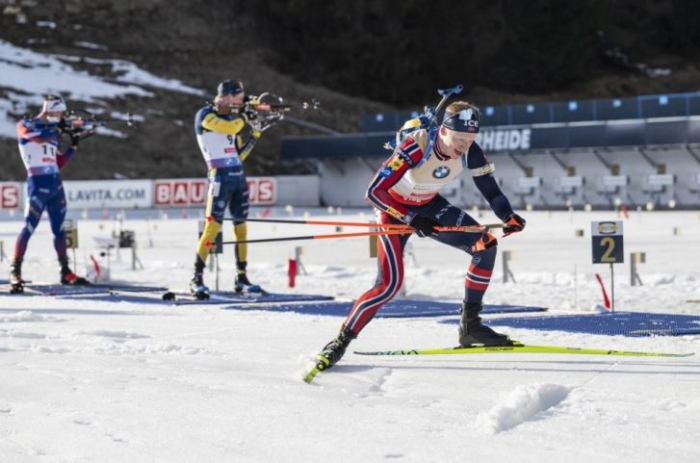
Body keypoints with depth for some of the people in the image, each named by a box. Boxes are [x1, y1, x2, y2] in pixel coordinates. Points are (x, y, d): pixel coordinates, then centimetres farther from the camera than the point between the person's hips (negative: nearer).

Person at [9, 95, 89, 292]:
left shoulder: (53, 132, 17)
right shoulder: (25, 125, 0)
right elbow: (39, 137, -23)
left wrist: (74, 145, 8)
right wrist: (60, 127, -15)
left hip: (56, 183, 7)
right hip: (38, 183, -7)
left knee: (59, 229, 10)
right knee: (29, 227, -10)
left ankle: (65, 271, 16)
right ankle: (15, 271, -6)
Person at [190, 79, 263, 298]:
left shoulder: (231, 118, 17)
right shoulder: (205, 115, -6)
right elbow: (230, 127, -23)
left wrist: (255, 134, 11)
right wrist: (244, 116, -5)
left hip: (238, 176, 8)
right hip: (221, 176, -8)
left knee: (241, 227, 9)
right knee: (213, 226, -12)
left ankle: (241, 278, 16)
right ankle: (197, 279, -10)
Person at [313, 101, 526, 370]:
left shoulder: (469, 151, -21)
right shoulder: (416, 147, -36)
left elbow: (491, 191, -15)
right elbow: (374, 192, -35)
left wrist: (508, 216, -36)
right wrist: (411, 219, -42)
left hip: (430, 206, 6)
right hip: (395, 208, -6)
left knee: (485, 246, -7)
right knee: (390, 284, -20)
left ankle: (470, 325, 5)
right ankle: (340, 342, -8)